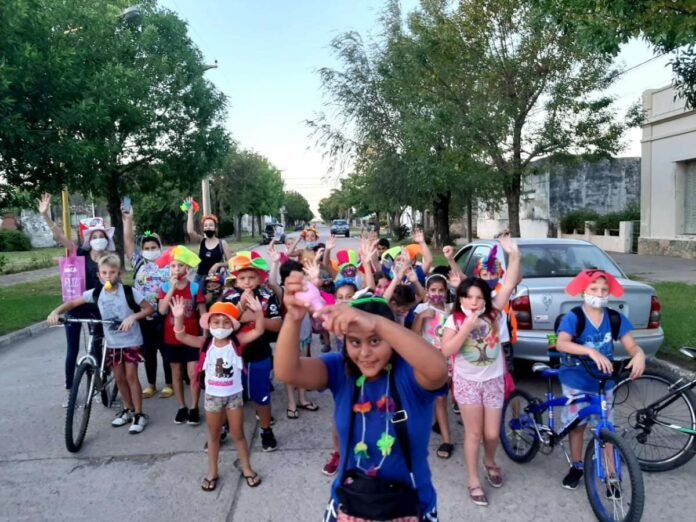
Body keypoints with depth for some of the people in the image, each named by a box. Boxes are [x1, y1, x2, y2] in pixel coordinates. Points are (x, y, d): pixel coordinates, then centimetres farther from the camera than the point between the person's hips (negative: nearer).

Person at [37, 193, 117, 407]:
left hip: (97, 308, 0)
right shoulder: (81, 254, -5)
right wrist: (45, 215, -23)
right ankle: (69, 391, 22)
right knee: (72, 350, 8)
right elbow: (59, 236, -12)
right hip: (75, 306, 0)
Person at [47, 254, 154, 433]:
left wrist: (133, 317, -28)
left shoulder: (129, 292, -15)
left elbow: (149, 309, -12)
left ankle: (139, 414, 8)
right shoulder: (96, 293, -5)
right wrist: (56, 312, -17)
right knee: (119, 378, 13)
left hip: (131, 341, -4)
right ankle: (128, 410, 30)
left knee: (131, 376, -3)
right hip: (112, 343, 4)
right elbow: (73, 303, 1)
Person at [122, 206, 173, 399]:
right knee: (148, 352, 12)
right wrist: (127, 220, -3)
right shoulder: (139, 263, 7)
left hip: (162, 316, -2)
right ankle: (151, 384, 25)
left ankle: (169, 384, 18)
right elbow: (128, 242, 2)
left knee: (166, 351, 5)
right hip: (143, 316, 3)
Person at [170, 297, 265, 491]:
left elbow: (258, 331, -24)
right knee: (213, 436, 18)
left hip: (234, 395, -1)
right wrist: (179, 317, -34)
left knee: (238, 434, 13)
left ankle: (247, 469, 30)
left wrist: (258, 312, -40)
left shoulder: (237, 341, -12)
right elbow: (181, 336, -17)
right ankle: (212, 472, 34)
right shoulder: (206, 342, -8)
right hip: (212, 396, 2)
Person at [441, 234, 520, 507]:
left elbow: (509, 285, -18)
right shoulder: (454, 320, -10)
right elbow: (446, 351, -20)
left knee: (492, 434, 10)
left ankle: (490, 462, 43)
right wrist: (467, 327, -28)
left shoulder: (494, 314, -7)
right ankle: (473, 481, 23)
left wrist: (514, 255, -29)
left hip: (493, 380, 2)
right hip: (467, 382, -2)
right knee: (474, 433, 5)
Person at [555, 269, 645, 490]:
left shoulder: (615, 318, -7)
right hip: (576, 382, -2)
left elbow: (632, 345, -10)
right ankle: (576, 466, 32)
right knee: (577, 425, 13)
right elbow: (561, 344, -34)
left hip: (603, 383, 2)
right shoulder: (573, 317, -18)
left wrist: (639, 355, -34)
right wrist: (591, 351, -48)